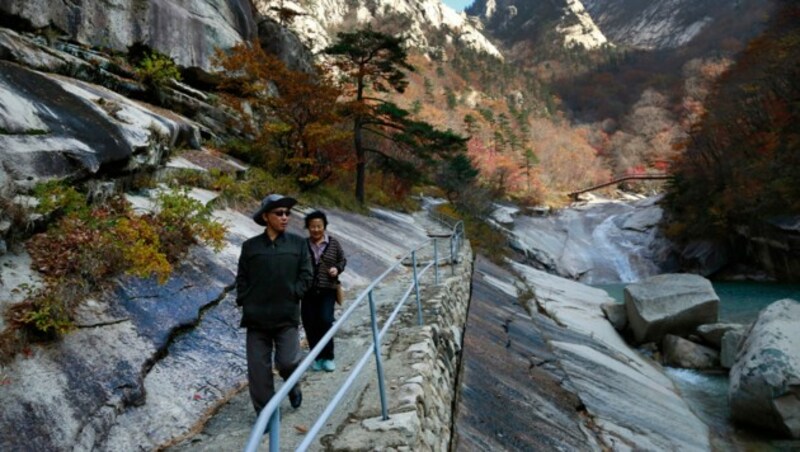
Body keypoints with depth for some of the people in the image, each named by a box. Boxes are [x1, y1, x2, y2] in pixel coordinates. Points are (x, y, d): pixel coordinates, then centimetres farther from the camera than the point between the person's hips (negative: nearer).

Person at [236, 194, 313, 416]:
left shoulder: (298, 243, 5)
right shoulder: (250, 246, 5)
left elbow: (306, 275, 4)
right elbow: (241, 278, 9)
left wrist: (293, 295, -7)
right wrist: (244, 301, -3)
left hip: (287, 315, -1)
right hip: (256, 317, 1)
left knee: (287, 361, -5)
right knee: (258, 368, 2)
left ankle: (293, 386, 30)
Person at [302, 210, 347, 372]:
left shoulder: (333, 243, 2)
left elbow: (342, 260, 14)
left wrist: (337, 268, -6)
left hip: (327, 290, -1)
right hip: (308, 290, 1)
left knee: (326, 321, -11)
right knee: (310, 324, 3)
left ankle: (328, 356, 6)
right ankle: (317, 356, 19)